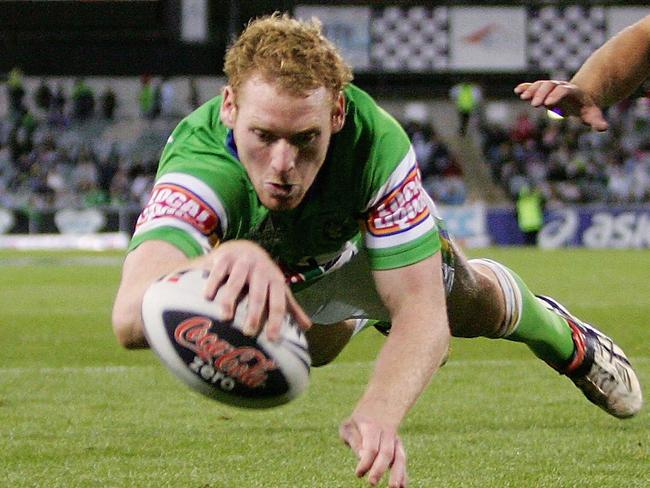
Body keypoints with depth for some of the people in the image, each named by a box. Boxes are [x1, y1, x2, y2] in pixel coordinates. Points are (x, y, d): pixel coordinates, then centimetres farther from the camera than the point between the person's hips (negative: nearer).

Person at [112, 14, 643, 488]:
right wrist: (222, 264, -92)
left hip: (359, 228, -1)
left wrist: (378, 413, -66)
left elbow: (421, 311, -44)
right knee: (316, 345, 27)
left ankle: (565, 338, 50)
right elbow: (130, 318, -69)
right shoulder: (198, 167, -51)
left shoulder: (378, 144, -45)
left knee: (469, 305, 14)